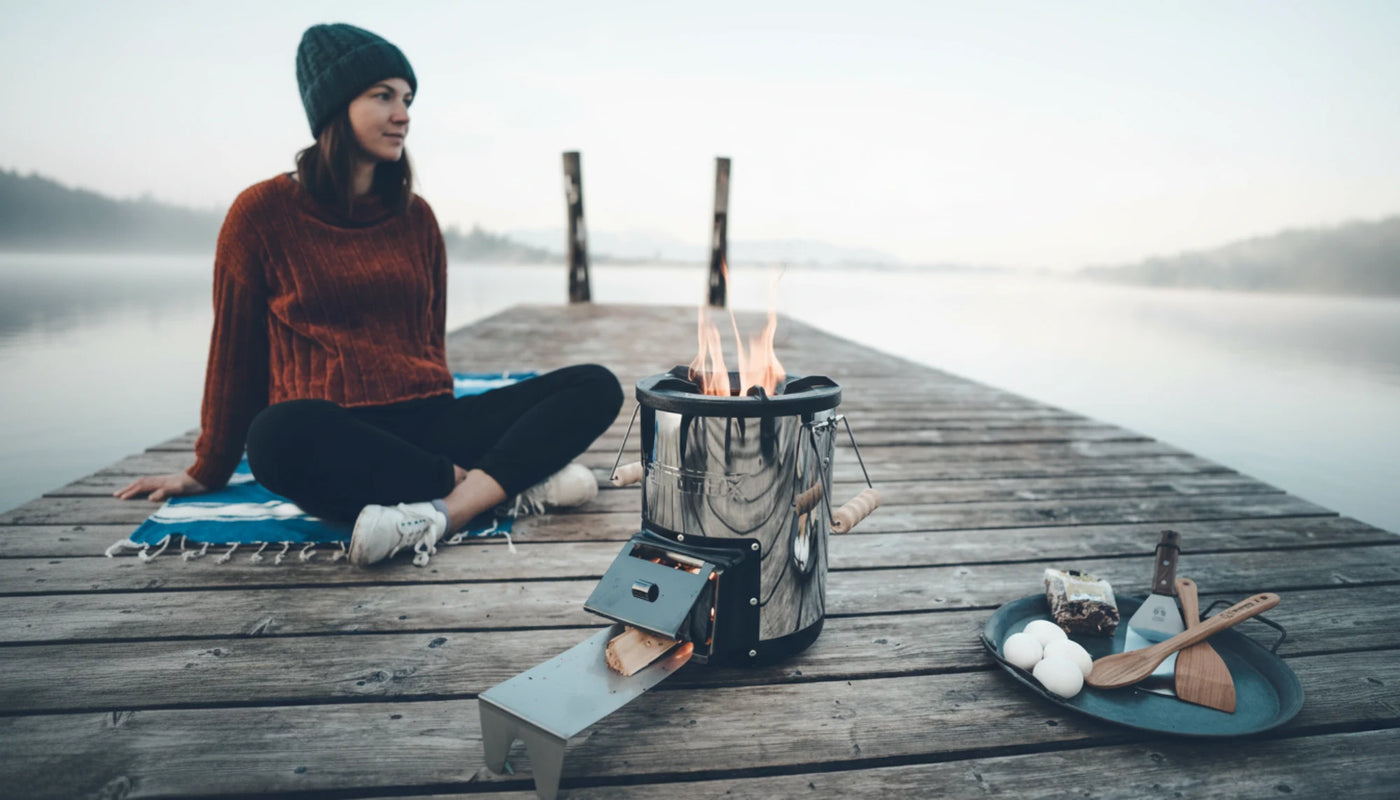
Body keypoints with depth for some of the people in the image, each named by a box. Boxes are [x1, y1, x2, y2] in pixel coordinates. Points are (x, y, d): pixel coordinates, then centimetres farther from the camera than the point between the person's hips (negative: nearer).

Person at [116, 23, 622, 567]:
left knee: (597, 385, -13)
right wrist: (209, 472, 15)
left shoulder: (414, 216, 14)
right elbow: (235, 350, 9)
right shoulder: (263, 212, 4)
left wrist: (443, 431, 10)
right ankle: (520, 478, -26)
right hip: (332, 441, -3)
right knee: (279, 434, -40)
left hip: (427, 427, 4)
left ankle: (442, 512, -34)